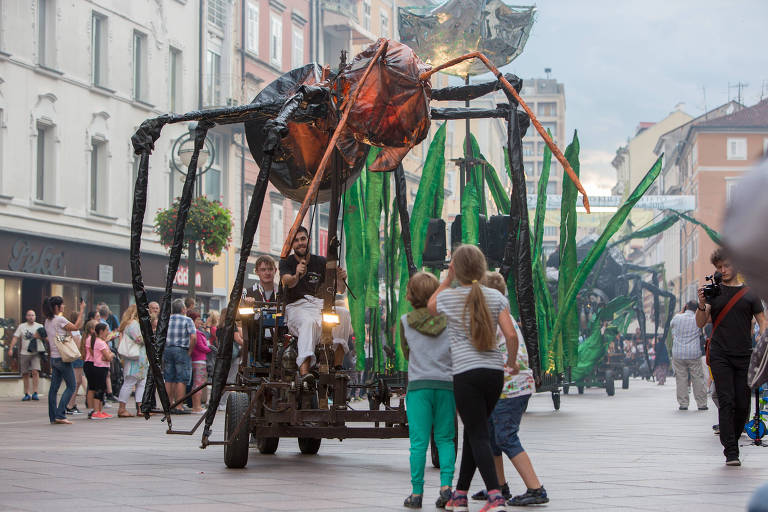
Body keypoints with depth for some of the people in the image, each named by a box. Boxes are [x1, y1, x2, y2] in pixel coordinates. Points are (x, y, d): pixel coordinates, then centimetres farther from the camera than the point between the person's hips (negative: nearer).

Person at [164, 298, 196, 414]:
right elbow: (193, 337, -14)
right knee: (181, 380, -2)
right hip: (182, 350, -5)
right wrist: (189, 351, -5)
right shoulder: (187, 320, -4)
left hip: (167, 349, 5)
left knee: (169, 380, 9)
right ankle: (179, 406, -6)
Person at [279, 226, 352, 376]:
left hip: (318, 304, 3)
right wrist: (297, 276, -44)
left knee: (344, 313, -28)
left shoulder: (320, 262, 10)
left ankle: (337, 366, -28)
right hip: (296, 307, -3)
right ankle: (304, 371, -55)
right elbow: (288, 282, -20)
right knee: (309, 322, -39)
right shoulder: (286, 262, 3)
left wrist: (341, 278, -23)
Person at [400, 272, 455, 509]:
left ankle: (417, 493, 0)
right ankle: (446, 486, -5)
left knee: (419, 442, -1)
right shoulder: (449, 320, 2)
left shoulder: (406, 322, 1)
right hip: (446, 384, 1)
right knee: (445, 439, 9)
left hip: (418, 385, -1)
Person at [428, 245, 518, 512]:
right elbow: (511, 335, -1)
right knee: (473, 432, 16)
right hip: (494, 372, 4)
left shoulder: (449, 296, -1)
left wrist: (448, 278, 26)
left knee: (478, 436, -4)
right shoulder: (496, 297, 5)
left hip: (466, 373, -4)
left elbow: (431, 306, 24)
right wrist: (512, 363, 14)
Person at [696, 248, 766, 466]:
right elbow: (701, 323, 2)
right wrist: (702, 305, -18)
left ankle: (733, 439, 23)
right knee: (726, 402, -11)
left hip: (744, 357, 1)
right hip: (720, 356, -1)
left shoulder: (749, 294, 8)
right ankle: (730, 452, -14)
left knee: (743, 405, 2)